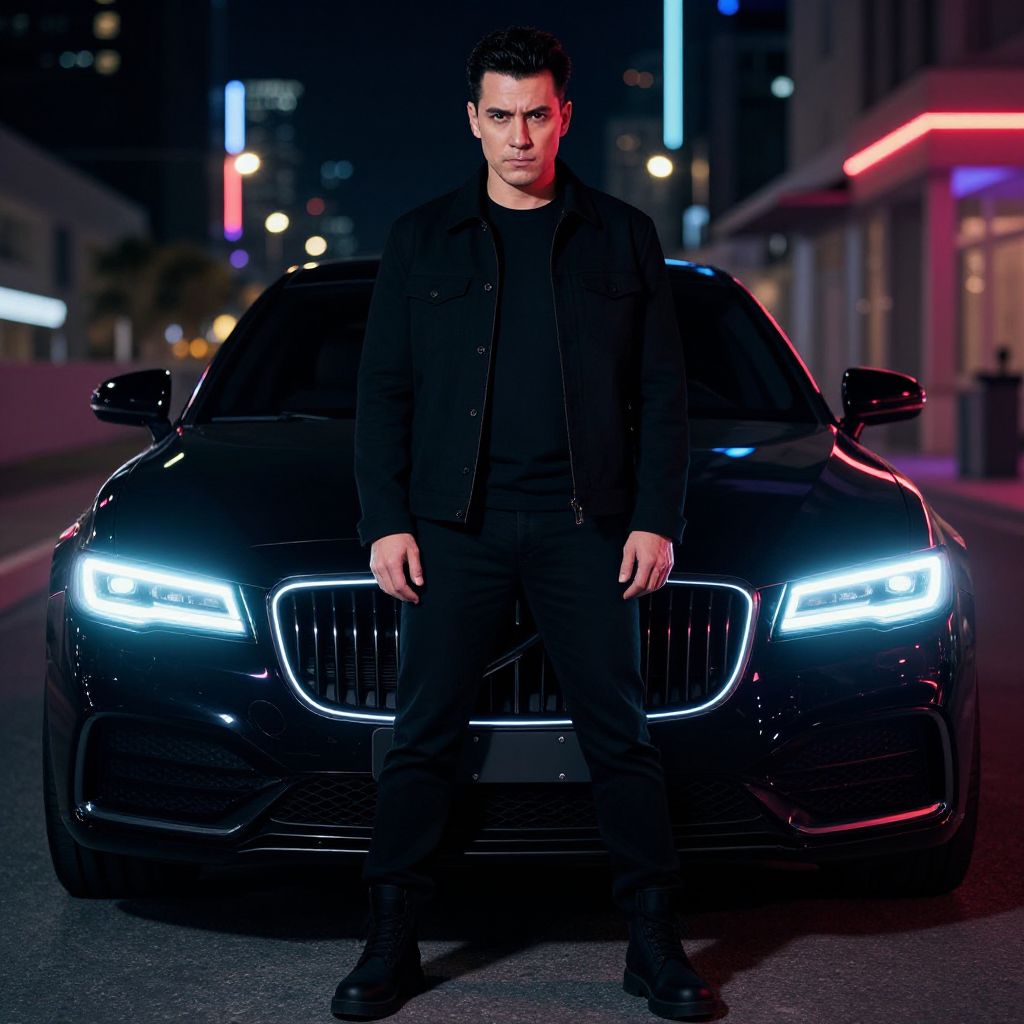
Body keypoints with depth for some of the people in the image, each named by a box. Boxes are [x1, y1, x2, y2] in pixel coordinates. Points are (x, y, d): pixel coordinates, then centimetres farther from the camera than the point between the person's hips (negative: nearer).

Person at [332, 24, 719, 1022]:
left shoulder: (622, 237, 9)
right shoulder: (421, 239, 10)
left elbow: (662, 393, 8)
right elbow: (381, 391, 9)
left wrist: (657, 520, -2)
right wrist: (385, 521, -1)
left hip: (583, 526, 0)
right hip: (453, 527, 1)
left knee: (620, 736, 1)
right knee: (423, 738, 1)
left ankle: (655, 944, 9)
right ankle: (392, 941, 10)